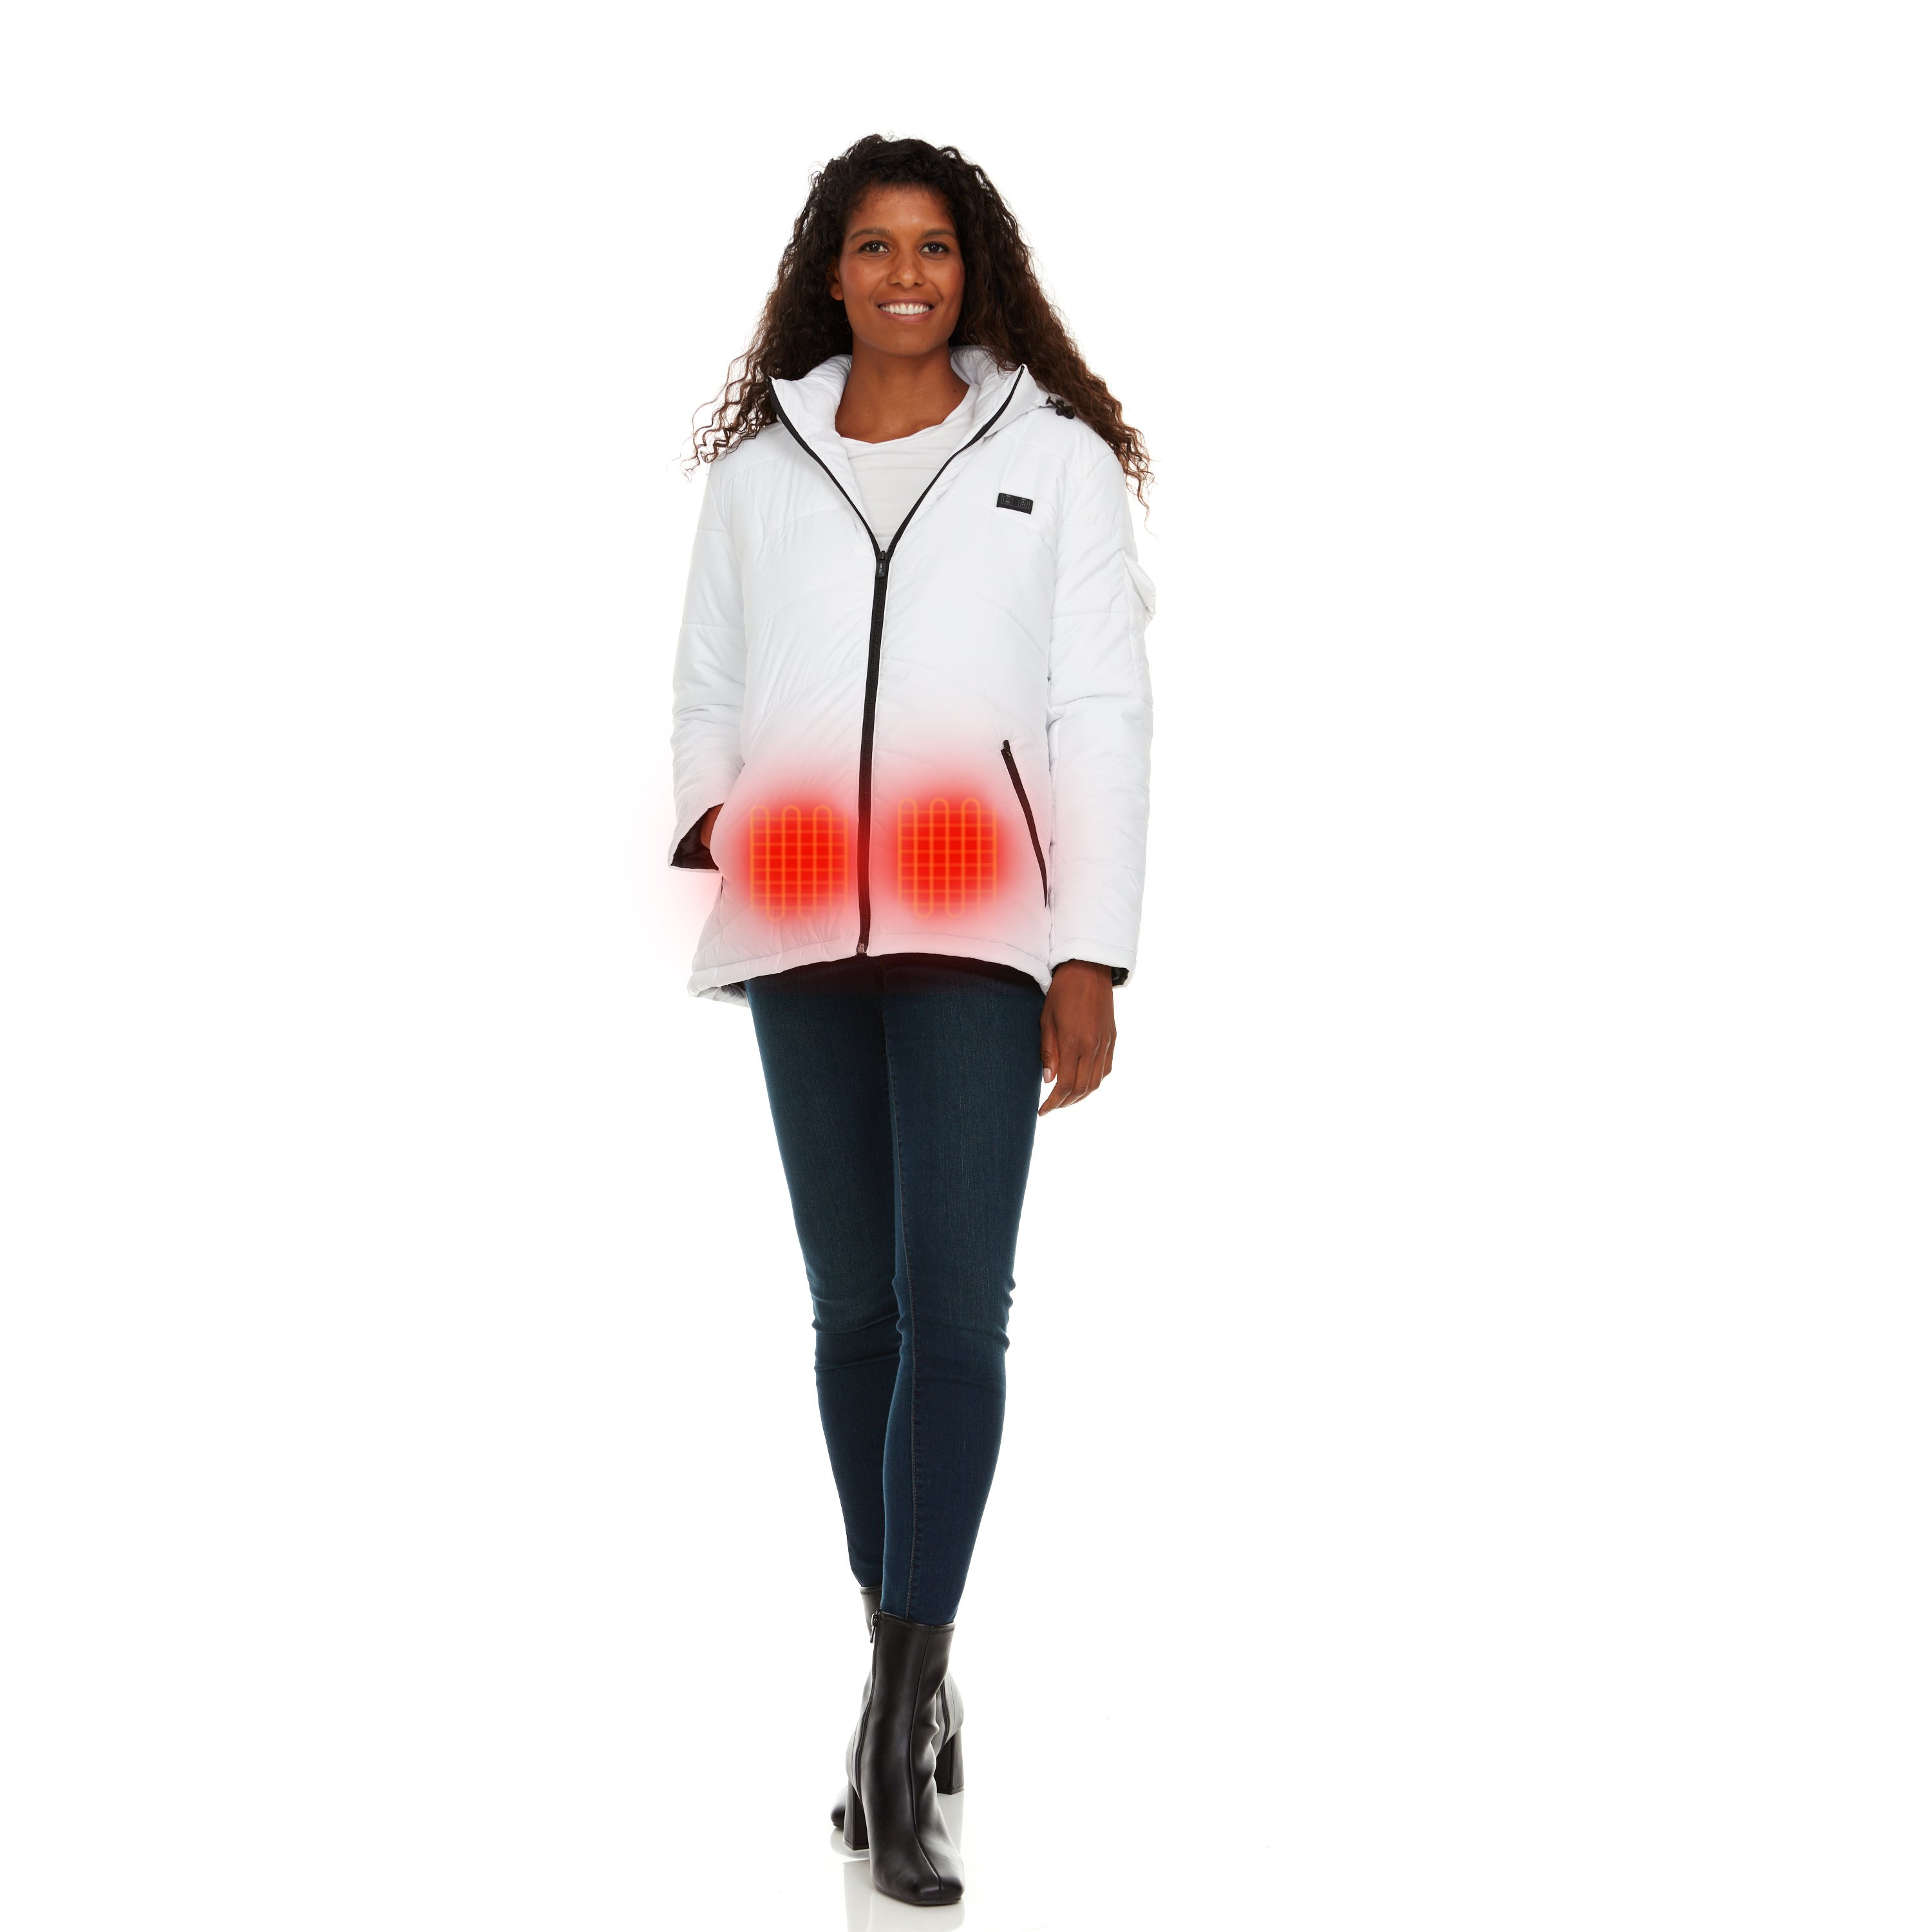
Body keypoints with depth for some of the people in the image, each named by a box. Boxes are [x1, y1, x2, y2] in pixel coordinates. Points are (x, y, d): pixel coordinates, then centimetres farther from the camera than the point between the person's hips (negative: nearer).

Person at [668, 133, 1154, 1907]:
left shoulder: (1057, 458, 6)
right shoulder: (757, 468, 13)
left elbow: (1104, 716, 1)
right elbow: (706, 686, 19)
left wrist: (1091, 960, -6)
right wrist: (713, 812, -2)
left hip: (977, 936, -3)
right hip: (800, 939, 3)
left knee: (954, 1301, -12)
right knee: (852, 1301, 8)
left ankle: (898, 1731, -11)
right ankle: (913, 1690, 20)